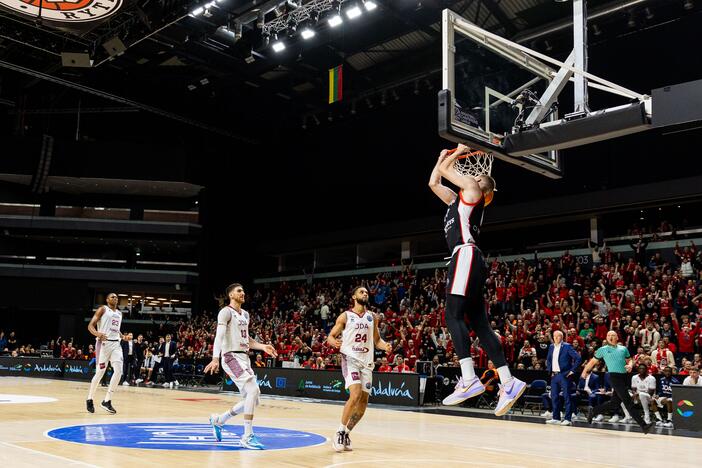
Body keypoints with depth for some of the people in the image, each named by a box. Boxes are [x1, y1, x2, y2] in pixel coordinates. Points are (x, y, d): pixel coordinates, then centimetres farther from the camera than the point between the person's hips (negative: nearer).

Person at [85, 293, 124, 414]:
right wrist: (97, 333, -27)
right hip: (104, 343, -6)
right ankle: (89, 399, 17)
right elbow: (90, 326, -8)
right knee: (99, 373, -4)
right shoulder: (102, 309, 0)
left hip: (116, 344, 6)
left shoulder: (119, 313, 19)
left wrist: (123, 337, 11)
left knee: (118, 371, -10)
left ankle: (107, 401, -3)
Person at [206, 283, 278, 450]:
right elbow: (219, 336, -20)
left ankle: (218, 420, 26)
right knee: (253, 390, -23)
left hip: (244, 358, 9)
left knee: (252, 400, 8)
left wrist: (263, 347, 11)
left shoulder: (245, 314, 19)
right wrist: (215, 358, -33)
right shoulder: (226, 312, -7)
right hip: (232, 356, -9)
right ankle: (247, 437, -17)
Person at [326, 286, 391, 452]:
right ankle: (340, 433, -9)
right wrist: (334, 342, -23)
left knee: (363, 403, 4)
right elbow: (330, 337, 1)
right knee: (355, 395, -23)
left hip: (367, 362, 5)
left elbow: (377, 340, 18)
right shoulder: (345, 316, -1)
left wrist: (385, 346, -4)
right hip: (350, 359, -5)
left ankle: (346, 434, 22)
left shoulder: (372, 317, 11)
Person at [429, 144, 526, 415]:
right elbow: (434, 182, 39)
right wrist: (442, 157, 45)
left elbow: (446, 171, 6)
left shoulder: (472, 189, 7)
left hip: (466, 255, -9)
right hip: (464, 259, 9)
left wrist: (458, 152, 23)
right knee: (479, 324, 3)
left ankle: (469, 380, -27)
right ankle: (508, 382, -1)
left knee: (453, 315, -18)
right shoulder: (456, 199, 30)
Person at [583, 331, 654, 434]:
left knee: (614, 403, 9)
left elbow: (629, 360, 23)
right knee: (628, 402, -11)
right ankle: (643, 425, -13)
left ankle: (592, 411, 28)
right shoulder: (603, 350, 6)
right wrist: (585, 371, 17)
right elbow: (593, 361, 15)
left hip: (624, 377, 5)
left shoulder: (623, 349, 16)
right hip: (614, 376, -5)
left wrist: (629, 365, 1)